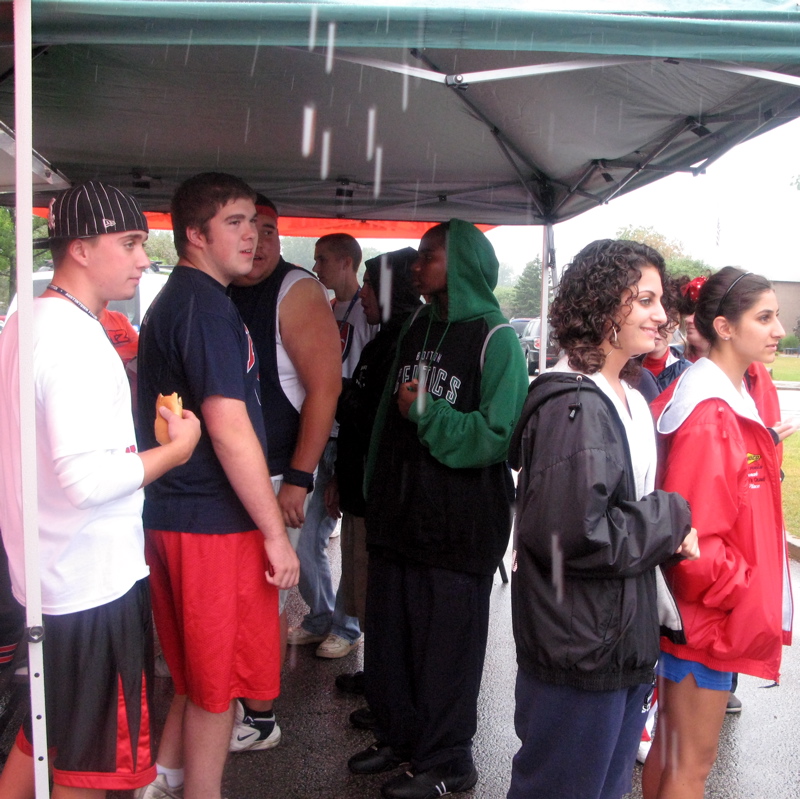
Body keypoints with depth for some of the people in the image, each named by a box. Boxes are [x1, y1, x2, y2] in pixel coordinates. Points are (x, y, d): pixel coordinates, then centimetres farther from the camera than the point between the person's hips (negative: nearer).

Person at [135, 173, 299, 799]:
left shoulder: (170, 301, 15)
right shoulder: (207, 306, -17)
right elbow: (229, 429, -23)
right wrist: (276, 533, -17)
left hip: (173, 513, 10)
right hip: (215, 521, -10)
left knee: (198, 669, 23)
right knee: (219, 678, 6)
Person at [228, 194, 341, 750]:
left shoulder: (297, 291, -9)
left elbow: (325, 386, -15)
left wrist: (297, 479, -18)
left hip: (273, 473, -6)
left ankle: (260, 719, 17)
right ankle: (228, 700, 30)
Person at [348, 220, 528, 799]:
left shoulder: (495, 339, -9)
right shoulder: (417, 328, 12)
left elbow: (498, 435, -17)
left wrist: (427, 414, -18)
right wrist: (376, 487, 15)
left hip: (462, 523, -7)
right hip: (401, 513, 7)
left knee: (447, 643, 5)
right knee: (388, 634, 15)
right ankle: (399, 736, 34)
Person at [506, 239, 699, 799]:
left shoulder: (632, 398, 9)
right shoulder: (572, 405, -21)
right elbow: (577, 533, -28)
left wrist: (666, 530, 1)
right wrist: (670, 518, -15)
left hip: (626, 642, 9)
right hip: (581, 652, -9)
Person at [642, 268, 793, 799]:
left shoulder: (734, 403, 10)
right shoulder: (710, 416, -22)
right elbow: (694, 535, -25)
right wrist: (752, 601, -17)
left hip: (710, 608, 9)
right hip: (708, 613, -9)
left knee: (670, 748, 21)